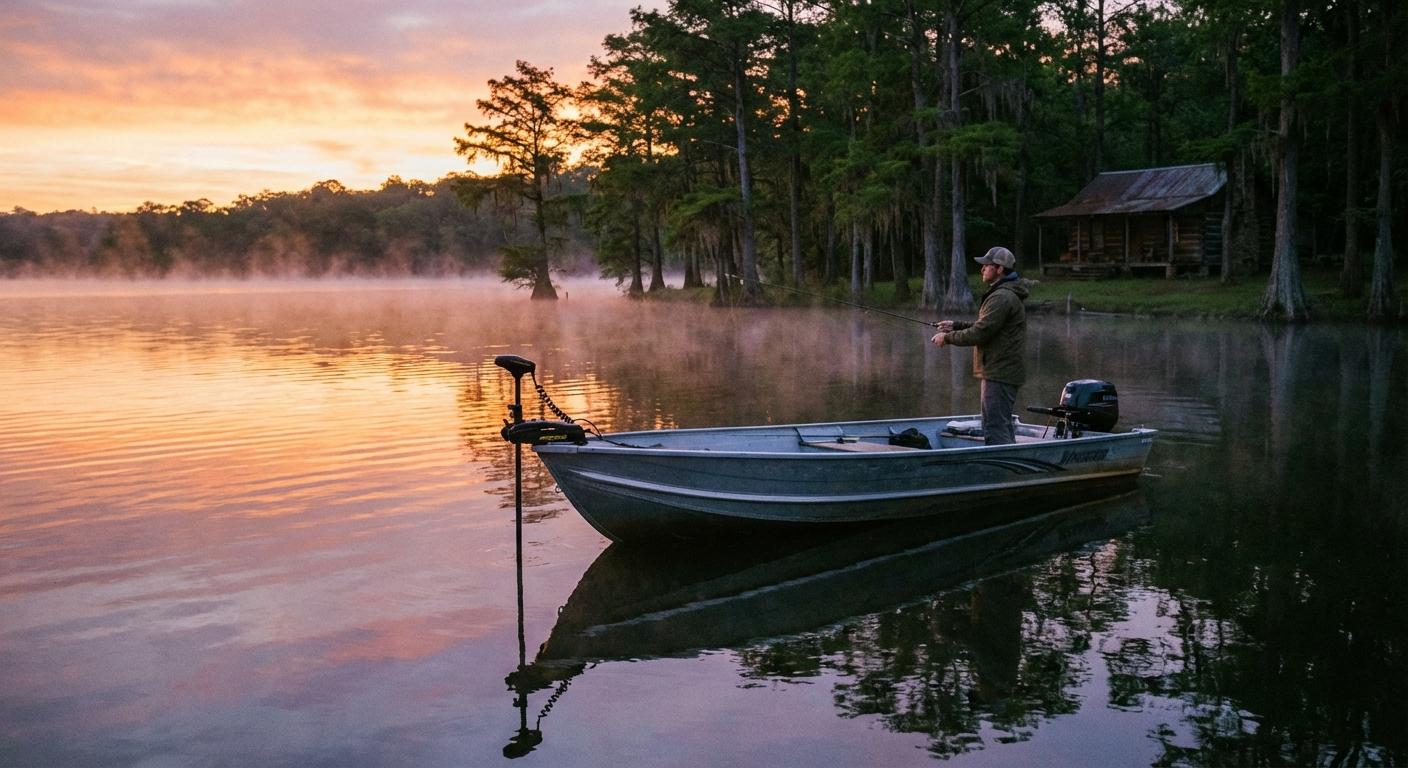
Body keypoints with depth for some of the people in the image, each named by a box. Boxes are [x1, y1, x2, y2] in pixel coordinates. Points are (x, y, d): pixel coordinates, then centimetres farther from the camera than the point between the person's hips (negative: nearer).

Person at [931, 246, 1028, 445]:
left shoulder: (1002, 297, -19)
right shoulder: (1006, 293, 17)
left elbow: (979, 333, -22)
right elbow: (984, 326, 23)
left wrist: (947, 338, -10)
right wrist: (956, 326, 12)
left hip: (999, 374, -11)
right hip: (1002, 371, 11)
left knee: (995, 430, -10)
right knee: (1003, 427, 18)